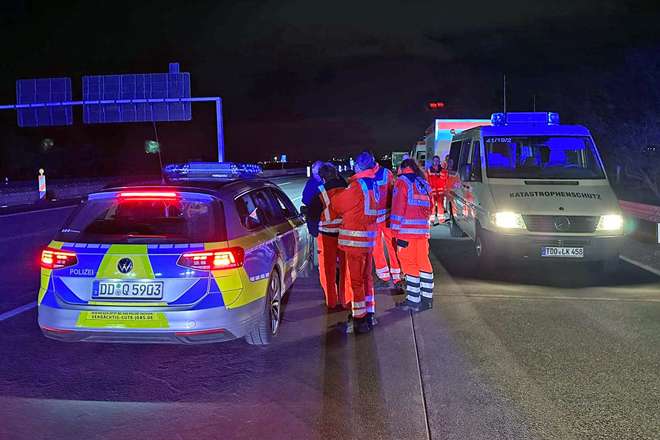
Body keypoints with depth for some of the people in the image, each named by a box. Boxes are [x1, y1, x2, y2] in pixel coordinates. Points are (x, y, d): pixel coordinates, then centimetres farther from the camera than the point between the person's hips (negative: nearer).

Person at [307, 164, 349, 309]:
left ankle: (331, 301, 19)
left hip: (327, 235, -2)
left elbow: (311, 216, -4)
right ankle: (346, 300, 19)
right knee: (345, 268, 13)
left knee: (328, 270, 12)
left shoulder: (321, 194, -12)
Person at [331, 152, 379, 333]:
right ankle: (369, 314, 25)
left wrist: (335, 194, 14)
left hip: (355, 238, -8)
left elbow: (338, 204, -6)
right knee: (366, 276, 17)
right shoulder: (374, 185, 9)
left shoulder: (357, 185, -17)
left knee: (355, 279, -2)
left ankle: (359, 319, 3)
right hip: (369, 237, 8)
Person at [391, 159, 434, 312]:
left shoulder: (402, 183, -2)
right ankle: (427, 298, 17)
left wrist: (397, 234, -10)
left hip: (407, 231, -6)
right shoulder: (424, 184, 19)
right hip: (422, 231, 6)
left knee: (410, 265, -3)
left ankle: (413, 301, -1)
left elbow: (398, 209, -10)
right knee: (423, 262, 11)